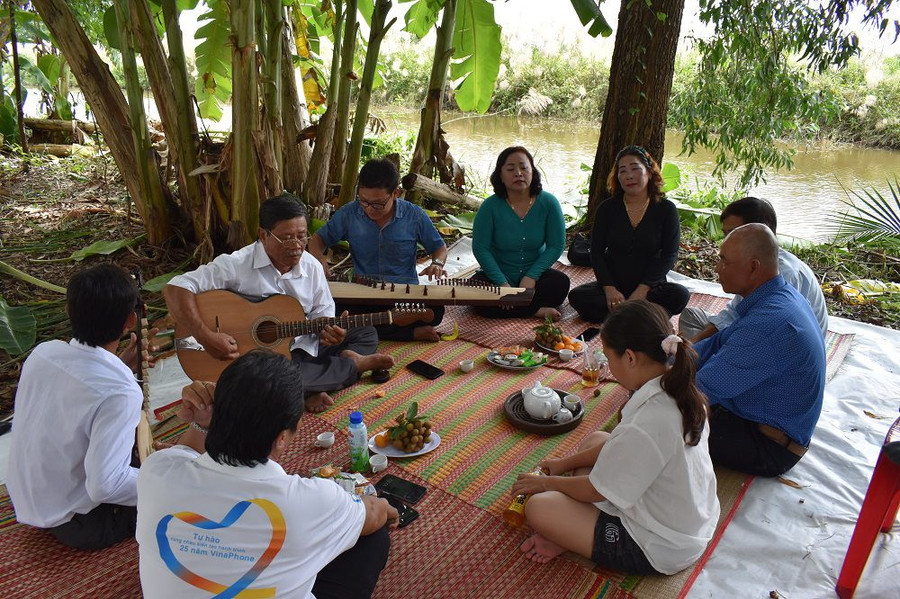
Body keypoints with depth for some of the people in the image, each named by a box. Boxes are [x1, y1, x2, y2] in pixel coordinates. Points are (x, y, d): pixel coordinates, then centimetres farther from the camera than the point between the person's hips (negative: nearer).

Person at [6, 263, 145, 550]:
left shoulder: (42, 352, -11)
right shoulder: (121, 393, -34)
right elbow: (105, 486, -33)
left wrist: (121, 363, 4)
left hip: (23, 498, 7)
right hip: (74, 526, -7)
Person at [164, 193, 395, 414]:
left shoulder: (312, 266, 0)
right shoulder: (236, 265, -17)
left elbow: (322, 312, 8)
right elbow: (174, 289, -23)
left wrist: (327, 331, -16)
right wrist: (206, 337, -32)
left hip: (304, 347, 6)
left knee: (367, 334, 3)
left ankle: (313, 389, -17)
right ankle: (355, 364, -15)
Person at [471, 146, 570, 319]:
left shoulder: (548, 203, -8)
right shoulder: (490, 206, -12)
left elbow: (557, 245, -6)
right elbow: (480, 248, -12)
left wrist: (531, 276, -17)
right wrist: (502, 283, -21)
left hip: (534, 274, 1)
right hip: (498, 275, -1)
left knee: (561, 282, -27)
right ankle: (537, 311, -23)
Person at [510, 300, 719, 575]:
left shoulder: (650, 424, -35)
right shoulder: (680, 390, -7)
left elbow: (596, 490, -19)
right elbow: (620, 445, 8)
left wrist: (546, 483, 0)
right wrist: (566, 463, 13)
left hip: (661, 550, -9)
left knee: (538, 507, -15)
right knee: (595, 439, 16)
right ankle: (570, 529, 8)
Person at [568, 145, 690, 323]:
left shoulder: (666, 209, 0)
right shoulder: (607, 208, 3)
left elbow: (669, 255, -6)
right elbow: (596, 252, -1)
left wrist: (642, 290, -18)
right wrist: (609, 289, -16)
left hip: (650, 287, -1)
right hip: (613, 286, 1)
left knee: (680, 295, -29)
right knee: (577, 296, -26)